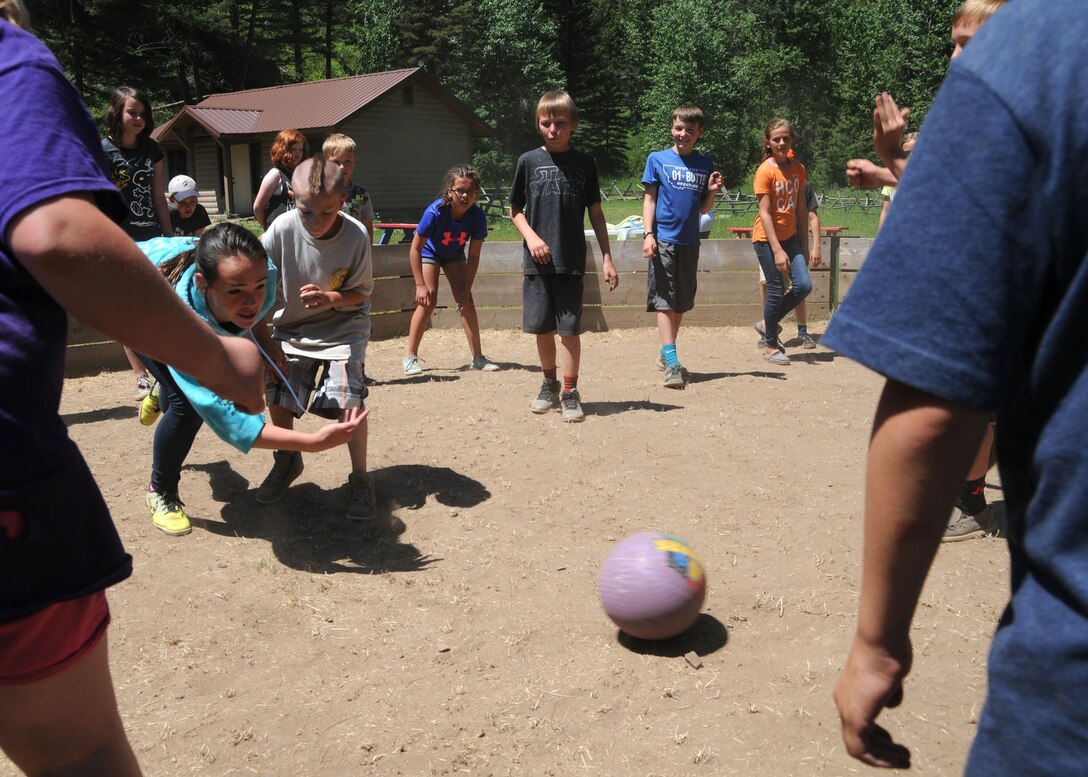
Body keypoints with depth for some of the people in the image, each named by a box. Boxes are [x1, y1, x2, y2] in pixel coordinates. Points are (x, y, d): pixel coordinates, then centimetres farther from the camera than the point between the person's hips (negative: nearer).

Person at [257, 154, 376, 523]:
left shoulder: (356, 235, -22)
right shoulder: (283, 228, -20)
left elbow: (362, 292, -11)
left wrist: (331, 298, -31)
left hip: (342, 328, -2)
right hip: (291, 328, 3)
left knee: (348, 397, -18)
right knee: (278, 395, 0)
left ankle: (360, 480, 0)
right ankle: (287, 461, 30)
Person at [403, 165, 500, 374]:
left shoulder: (477, 216, -28)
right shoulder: (435, 212, -36)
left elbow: (473, 256, -18)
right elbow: (415, 249, -28)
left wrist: (467, 288, -19)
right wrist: (420, 285, -28)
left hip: (454, 255, 3)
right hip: (430, 253, -3)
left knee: (466, 300, -5)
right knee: (428, 301, -14)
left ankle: (477, 357, 3)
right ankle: (411, 356, -3)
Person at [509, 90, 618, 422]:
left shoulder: (584, 162, 3)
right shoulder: (528, 161, 4)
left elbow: (595, 213, 6)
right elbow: (515, 210, 10)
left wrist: (607, 258, 1)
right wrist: (531, 237, -9)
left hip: (571, 260, -1)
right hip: (537, 259, 1)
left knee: (569, 328, -2)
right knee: (541, 328, 8)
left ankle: (570, 392, 8)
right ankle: (550, 384, 28)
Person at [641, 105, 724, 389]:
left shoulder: (705, 164, 10)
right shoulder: (657, 159, 2)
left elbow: (702, 209, 13)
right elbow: (649, 199, 1)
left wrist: (711, 191, -7)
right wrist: (648, 234, -10)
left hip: (689, 242, 4)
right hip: (663, 239, -4)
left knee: (681, 303, 11)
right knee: (664, 301, -10)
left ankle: (666, 352, 27)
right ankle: (672, 363, -16)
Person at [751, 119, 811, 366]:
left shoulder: (798, 169, 5)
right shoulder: (765, 171, -13)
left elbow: (801, 209, 10)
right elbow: (765, 214, -16)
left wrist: (804, 245, 8)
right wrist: (777, 250, -21)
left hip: (791, 236, 6)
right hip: (767, 238, -6)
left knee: (803, 285, -6)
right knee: (776, 291, -3)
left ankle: (767, 324, 17)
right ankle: (771, 346, 13)